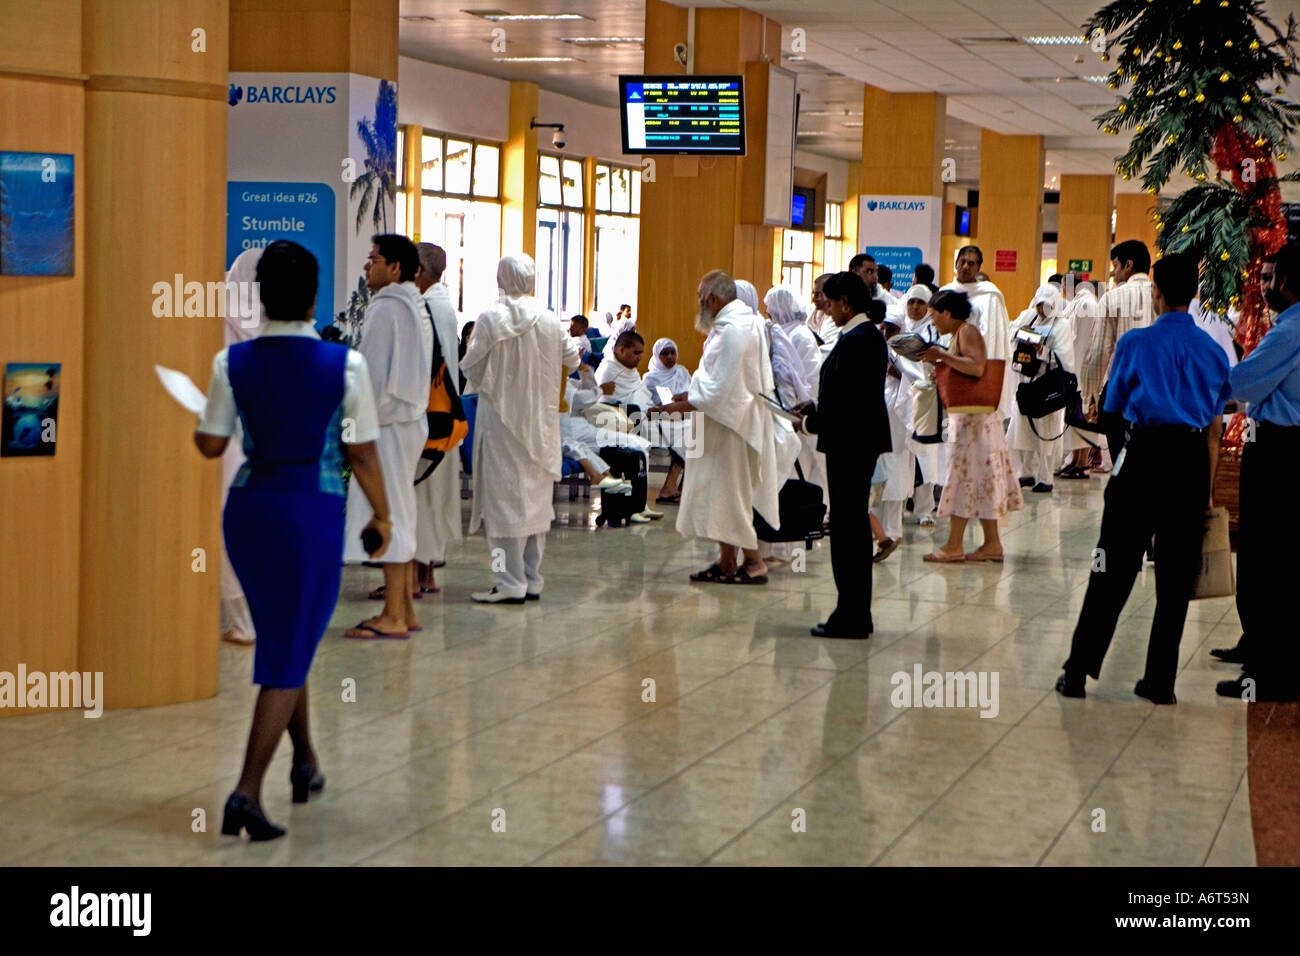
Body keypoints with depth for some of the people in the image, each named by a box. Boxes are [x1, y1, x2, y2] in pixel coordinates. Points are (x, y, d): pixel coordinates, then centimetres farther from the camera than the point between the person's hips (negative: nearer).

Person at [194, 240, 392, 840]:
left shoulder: (232, 363, -4)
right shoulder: (346, 365, -10)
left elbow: (210, 445, 4)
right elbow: (363, 455, -5)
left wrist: (198, 421, 27)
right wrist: (382, 516, 10)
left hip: (248, 505, 4)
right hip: (313, 510, -4)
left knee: (281, 639, 23)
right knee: (287, 658, 1)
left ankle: (305, 760, 35)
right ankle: (247, 791, -9)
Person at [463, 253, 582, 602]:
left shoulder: (491, 319, -13)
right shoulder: (549, 321, -2)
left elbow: (471, 367, -9)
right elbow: (572, 360, 11)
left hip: (500, 419, -4)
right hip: (539, 422, 4)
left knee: (504, 497, -1)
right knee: (535, 497, 12)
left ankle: (510, 583, -3)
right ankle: (532, 580, 16)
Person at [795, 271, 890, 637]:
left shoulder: (853, 342, -19)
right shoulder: (871, 335, 12)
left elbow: (845, 403, -22)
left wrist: (810, 423, -8)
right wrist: (817, 407, 12)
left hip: (850, 445, -10)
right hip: (864, 442, 10)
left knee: (847, 526, -5)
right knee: (856, 524, 15)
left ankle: (851, 617, 0)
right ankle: (857, 614, 21)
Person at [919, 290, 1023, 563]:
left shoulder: (968, 332, -12)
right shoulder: (959, 334, 17)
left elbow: (977, 367, -27)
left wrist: (943, 356, -21)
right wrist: (939, 361, 12)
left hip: (974, 418, -10)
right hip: (966, 417, 10)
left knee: (964, 476, -8)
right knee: (978, 480, 9)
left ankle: (954, 546, -7)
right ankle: (992, 544, 11)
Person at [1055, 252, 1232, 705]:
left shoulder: (1136, 342, 0)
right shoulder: (1214, 350, 9)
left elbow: (1111, 409, 10)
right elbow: (1215, 430, 12)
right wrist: (1207, 490, 17)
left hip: (1145, 453, -3)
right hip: (1193, 462, 3)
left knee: (1113, 569, -1)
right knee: (1176, 576, 7)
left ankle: (1078, 672, 1)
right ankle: (1160, 682, 10)